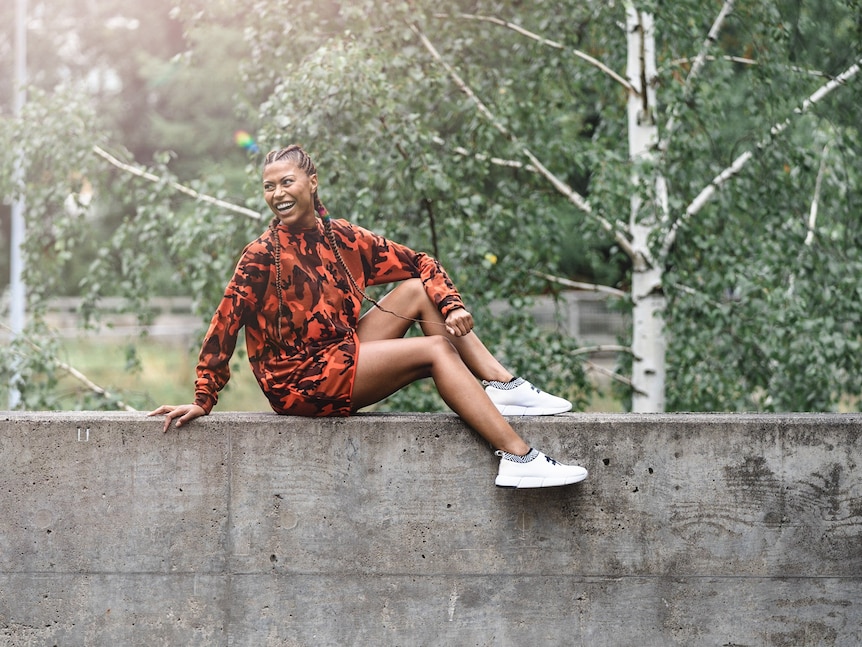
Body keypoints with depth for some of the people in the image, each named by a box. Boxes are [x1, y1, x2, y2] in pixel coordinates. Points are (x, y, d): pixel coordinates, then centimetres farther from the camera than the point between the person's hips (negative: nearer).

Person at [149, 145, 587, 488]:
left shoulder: (341, 238, 6)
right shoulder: (263, 256, -11)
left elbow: (419, 264, 9)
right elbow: (225, 324, -13)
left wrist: (451, 305, -9)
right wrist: (203, 400, -15)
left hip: (342, 359, 7)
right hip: (300, 380, -7)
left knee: (417, 291, -2)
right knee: (436, 350, -17)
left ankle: (503, 386, -10)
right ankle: (518, 459, -27)